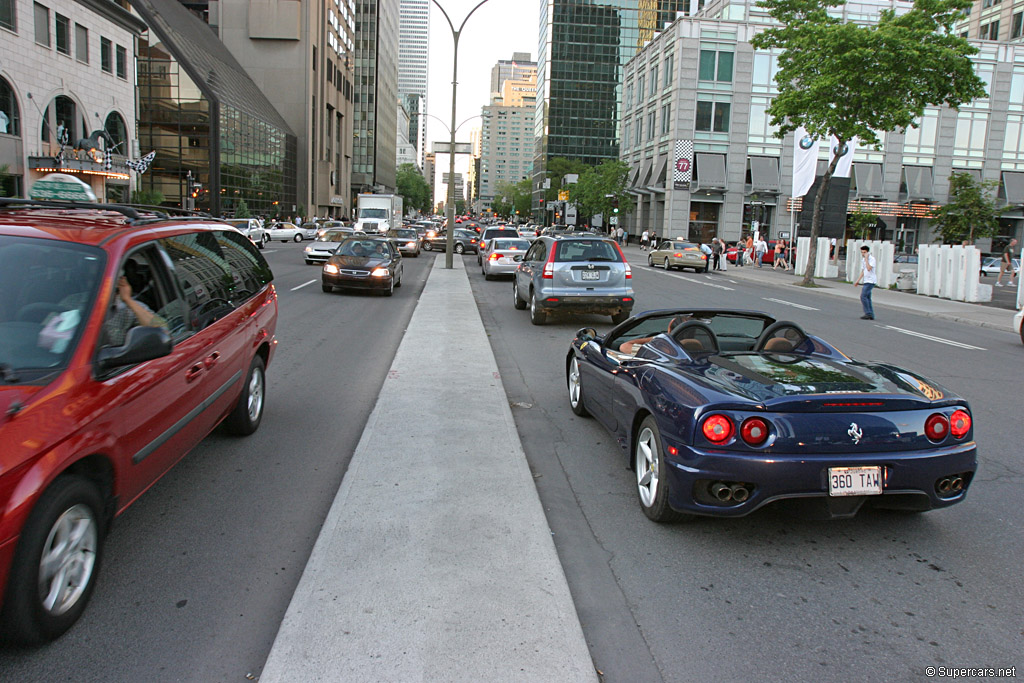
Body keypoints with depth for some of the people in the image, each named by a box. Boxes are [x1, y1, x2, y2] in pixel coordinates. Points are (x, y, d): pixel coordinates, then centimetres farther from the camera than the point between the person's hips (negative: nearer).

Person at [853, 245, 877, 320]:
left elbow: (869, 268, -26)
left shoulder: (872, 259, -11)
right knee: (867, 298, 8)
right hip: (866, 281, 9)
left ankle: (868, 314, -13)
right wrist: (858, 281, 21)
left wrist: (866, 258, -20)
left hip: (870, 281, -9)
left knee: (863, 296, -15)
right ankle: (871, 315, 11)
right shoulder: (863, 260, 16)